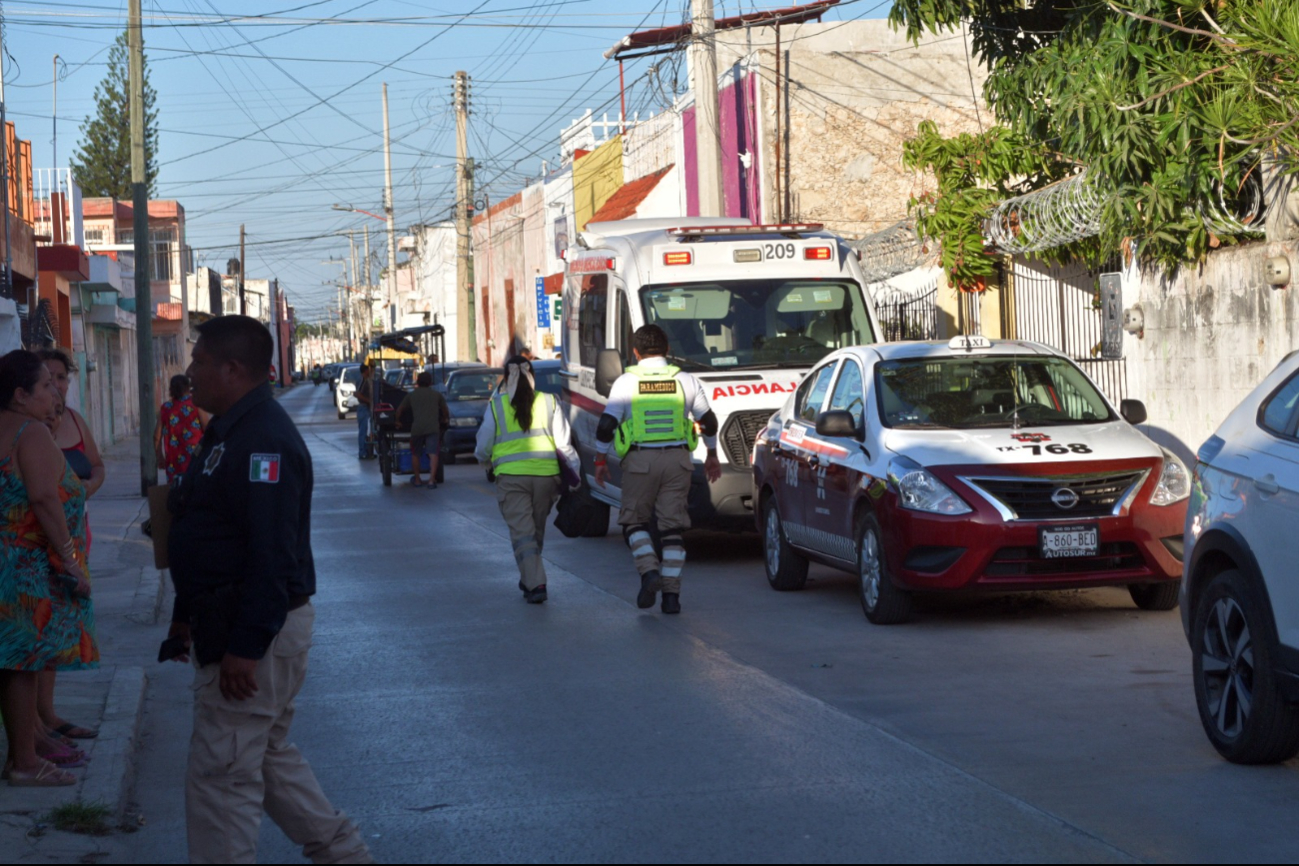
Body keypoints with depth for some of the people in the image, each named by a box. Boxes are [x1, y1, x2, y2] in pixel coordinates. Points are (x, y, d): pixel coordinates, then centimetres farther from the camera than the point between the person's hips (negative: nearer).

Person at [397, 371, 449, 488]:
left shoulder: (411, 395, 18)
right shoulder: (437, 395, 18)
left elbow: (399, 410, 19)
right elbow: (445, 412, 23)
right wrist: (446, 420, 44)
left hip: (417, 427, 1)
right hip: (433, 427, -1)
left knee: (415, 454, 16)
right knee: (433, 453, -5)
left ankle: (417, 480, 23)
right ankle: (432, 480, -16)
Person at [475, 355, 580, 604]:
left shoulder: (496, 405, 1)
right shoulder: (549, 402, 5)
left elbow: (483, 446, 4)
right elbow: (564, 443, 2)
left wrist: (486, 462, 25)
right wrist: (576, 471, 8)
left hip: (511, 476, -2)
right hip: (546, 473, 3)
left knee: (522, 531, -2)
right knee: (537, 530, 18)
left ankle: (535, 584, -14)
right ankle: (529, 579, 30)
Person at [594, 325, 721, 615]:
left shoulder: (626, 382, 0)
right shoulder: (686, 381, 7)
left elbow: (606, 425, -5)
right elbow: (709, 421, 15)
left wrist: (600, 461, 7)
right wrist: (712, 455, 29)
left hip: (640, 460, -2)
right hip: (677, 460, 2)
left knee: (634, 520, 13)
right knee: (672, 527, 6)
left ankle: (649, 572, -9)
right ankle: (671, 593, 2)